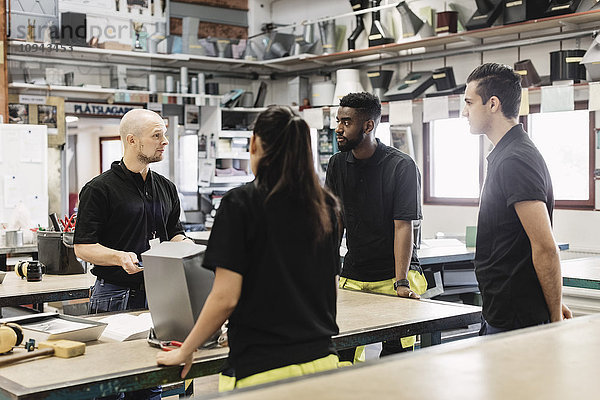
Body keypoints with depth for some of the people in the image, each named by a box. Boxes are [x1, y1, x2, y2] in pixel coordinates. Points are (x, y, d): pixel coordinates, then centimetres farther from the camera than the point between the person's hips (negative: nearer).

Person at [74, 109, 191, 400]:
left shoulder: (166, 188, 13)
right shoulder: (100, 189, -7)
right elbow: (83, 247, -10)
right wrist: (120, 258, -26)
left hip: (158, 296, 6)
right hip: (115, 296, -5)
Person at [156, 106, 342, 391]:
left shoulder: (240, 203, -11)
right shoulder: (327, 206, 4)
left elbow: (225, 297, -15)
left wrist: (184, 352, -2)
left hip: (263, 369, -5)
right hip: (321, 360, 5)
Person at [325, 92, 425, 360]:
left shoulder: (401, 166, -9)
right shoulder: (337, 164, 7)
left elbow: (403, 226, -13)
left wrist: (401, 282, -21)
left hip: (393, 277, -4)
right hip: (351, 277, 4)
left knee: (396, 354, -10)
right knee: (343, 353, -4)